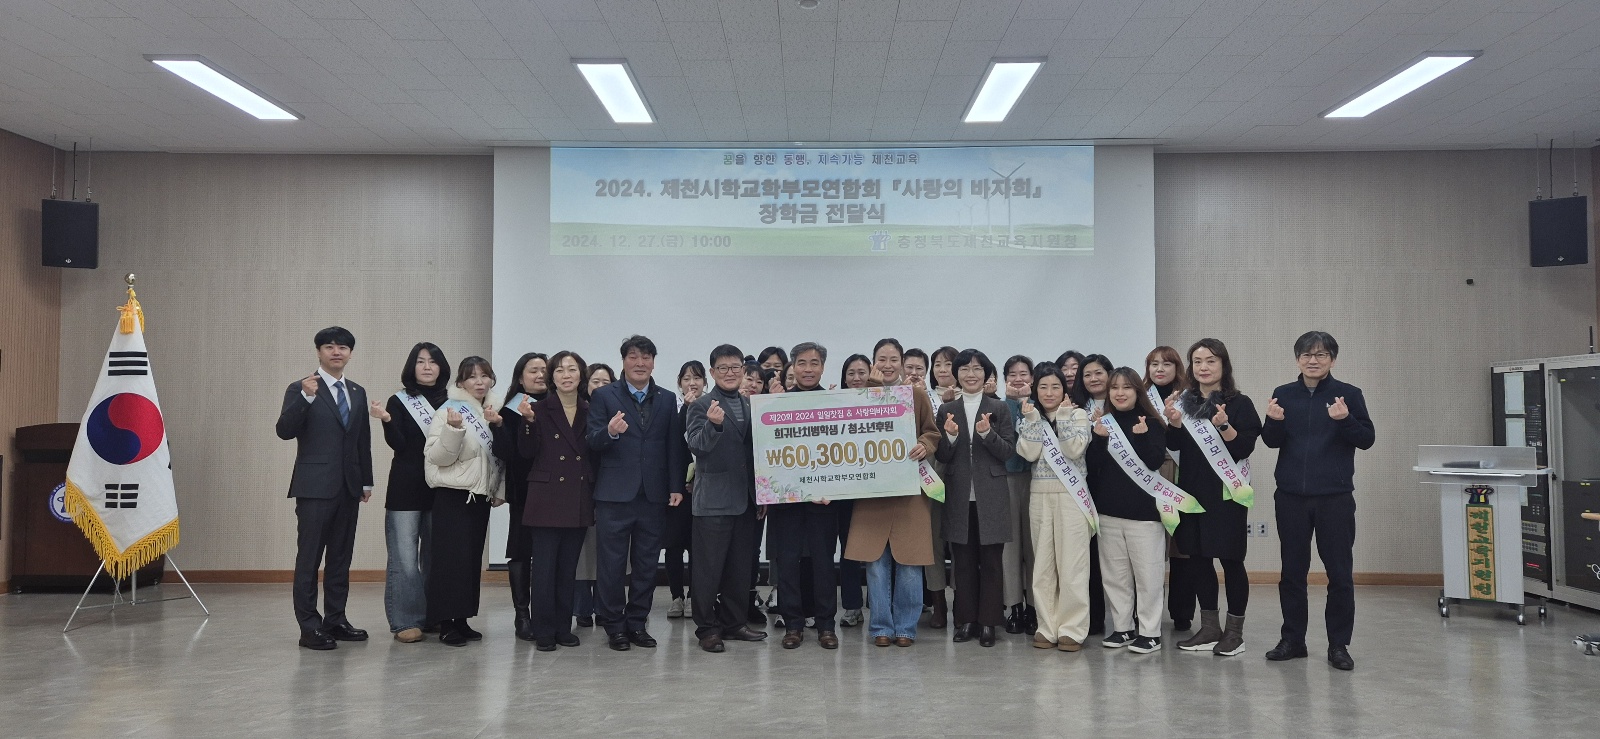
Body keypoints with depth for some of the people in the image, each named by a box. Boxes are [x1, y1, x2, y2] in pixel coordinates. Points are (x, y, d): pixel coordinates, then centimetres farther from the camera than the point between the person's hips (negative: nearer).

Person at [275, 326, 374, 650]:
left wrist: (367, 480, 14)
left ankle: (335, 620, 20)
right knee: (309, 558, -1)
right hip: (315, 487, -6)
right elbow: (284, 431, -15)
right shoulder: (300, 389, -3)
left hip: (348, 487, 6)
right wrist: (305, 398, -27)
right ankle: (309, 627, 4)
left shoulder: (358, 393, 13)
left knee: (341, 557, 11)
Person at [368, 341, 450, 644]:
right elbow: (398, 444, -10)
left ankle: (433, 617, 18)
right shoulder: (399, 402, 1)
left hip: (440, 488, 3)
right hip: (406, 489, -3)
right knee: (404, 558, -6)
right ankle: (405, 622, 1)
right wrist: (386, 421, -26)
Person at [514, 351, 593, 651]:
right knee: (543, 567, -2)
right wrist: (528, 421, -19)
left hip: (580, 501, 3)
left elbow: (596, 455, 11)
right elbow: (527, 453, -7)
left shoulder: (590, 412, 9)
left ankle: (564, 627, 19)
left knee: (568, 568, 10)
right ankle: (543, 631, 6)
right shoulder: (538, 409, -1)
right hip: (547, 499, -3)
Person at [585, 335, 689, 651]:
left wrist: (676, 487, 0)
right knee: (612, 563, 2)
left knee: (646, 564, 8)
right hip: (614, 494, -3)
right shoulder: (603, 396, 2)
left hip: (654, 495, 3)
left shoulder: (667, 399, 11)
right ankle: (615, 626, 13)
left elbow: (675, 447, 7)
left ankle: (637, 623, 19)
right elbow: (592, 443, -5)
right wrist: (609, 432, -26)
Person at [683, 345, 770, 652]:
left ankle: (733, 622, 24)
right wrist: (713, 424, -34)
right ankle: (706, 628, 9)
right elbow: (697, 446, -15)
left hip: (745, 499, 6)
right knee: (708, 567, 0)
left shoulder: (750, 405, 13)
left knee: (740, 566, 13)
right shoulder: (701, 405, -5)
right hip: (713, 499, -6)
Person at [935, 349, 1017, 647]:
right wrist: (950, 436, -17)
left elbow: (1008, 451, -3)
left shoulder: (999, 408, 3)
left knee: (991, 561, 3)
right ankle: (966, 620, 17)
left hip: (991, 496, -1)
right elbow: (942, 457, 3)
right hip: (959, 496, 2)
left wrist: (987, 433, -20)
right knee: (963, 561, 7)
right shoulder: (947, 410, 7)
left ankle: (988, 622, 11)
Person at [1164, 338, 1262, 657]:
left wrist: (1224, 426, -26)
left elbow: (1245, 448, -10)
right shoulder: (1184, 401, 9)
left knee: (1230, 559, 1)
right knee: (1197, 558, 8)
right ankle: (1209, 628, 20)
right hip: (1192, 490, 5)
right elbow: (1174, 445, 2)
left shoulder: (1239, 403, -4)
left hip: (1226, 492, -4)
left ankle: (1235, 631, 13)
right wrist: (1174, 422, -16)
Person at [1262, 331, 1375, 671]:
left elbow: (1367, 439, -4)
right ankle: (1292, 639, 19)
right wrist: (1274, 422, -14)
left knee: (1339, 573, 3)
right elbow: (1273, 442, 7)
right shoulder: (1284, 394, 7)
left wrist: (1345, 420, -23)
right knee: (1292, 571, 9)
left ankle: (1338, 644, 13)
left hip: (1335, 497, -2)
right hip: (1291, 496, 2)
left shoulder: (1349, 394, 0)